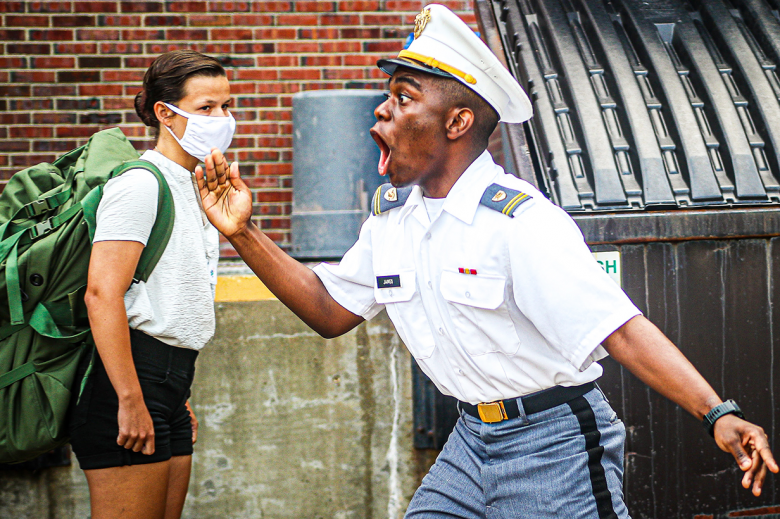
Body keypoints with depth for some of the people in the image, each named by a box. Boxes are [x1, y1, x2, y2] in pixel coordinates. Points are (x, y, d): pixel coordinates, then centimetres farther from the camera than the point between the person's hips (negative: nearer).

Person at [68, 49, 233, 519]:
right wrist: (131, 401, -24)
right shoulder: (140, 185, -11)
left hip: (169, 383, 10)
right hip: (132, 375, -10)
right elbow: (102, 293, -20)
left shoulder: (191, 189, 18)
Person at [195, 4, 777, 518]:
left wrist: (718, 414, -37)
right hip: (472, 439, 7)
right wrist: (244, 233, 3)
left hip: (554, 445, -7)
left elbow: (621, 328, -26)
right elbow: (331, 311, 13)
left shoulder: (521, 223, -22)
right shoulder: (393, 215, 3)